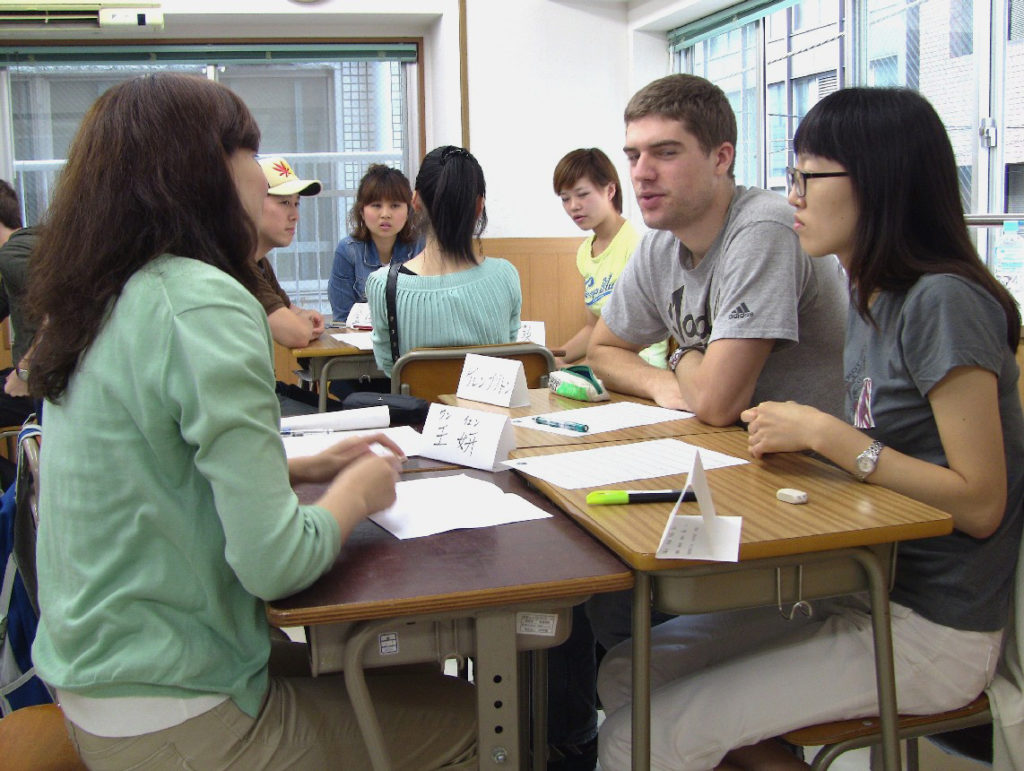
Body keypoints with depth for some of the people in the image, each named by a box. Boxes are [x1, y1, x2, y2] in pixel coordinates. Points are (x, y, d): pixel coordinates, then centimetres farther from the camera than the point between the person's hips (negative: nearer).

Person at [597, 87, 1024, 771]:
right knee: (627, 673, 2)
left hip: (934, 634, -8)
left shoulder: (944, 302, -18)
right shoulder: (871, 296, 8)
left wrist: (826, 434, -20)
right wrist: (796, 435, -5)